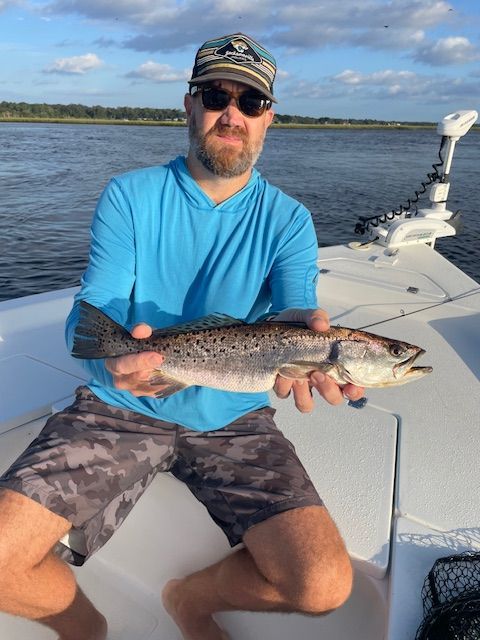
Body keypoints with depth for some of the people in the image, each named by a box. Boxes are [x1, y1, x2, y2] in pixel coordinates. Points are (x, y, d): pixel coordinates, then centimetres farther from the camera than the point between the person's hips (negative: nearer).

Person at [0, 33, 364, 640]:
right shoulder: (129, 196, -1)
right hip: (121, 409, 0)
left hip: (234, 419, 1)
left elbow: (295, 308, -15)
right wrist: (111, 358, -35)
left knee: (324, 584, -16)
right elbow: (89, 315, -10)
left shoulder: (288, 219, 0)